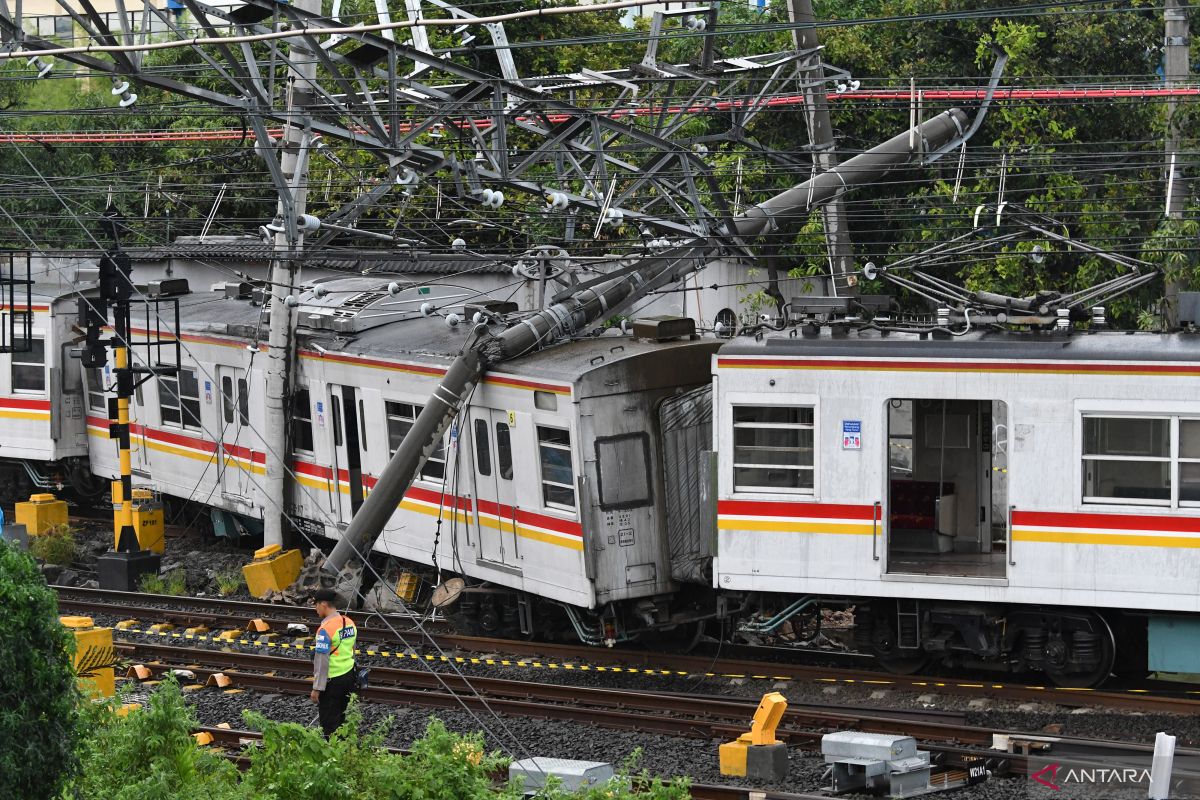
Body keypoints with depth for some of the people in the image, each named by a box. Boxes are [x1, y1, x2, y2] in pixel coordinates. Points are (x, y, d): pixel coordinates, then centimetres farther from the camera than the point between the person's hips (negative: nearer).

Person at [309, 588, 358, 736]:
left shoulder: (326, 629, -20)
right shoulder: (349, 623, 5)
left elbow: (322, 661, -20)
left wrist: (317, 688, -16)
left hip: (332, 679, -8)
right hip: (348, 676, 8)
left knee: (329, 723, 1)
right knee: (341, 718, 16)